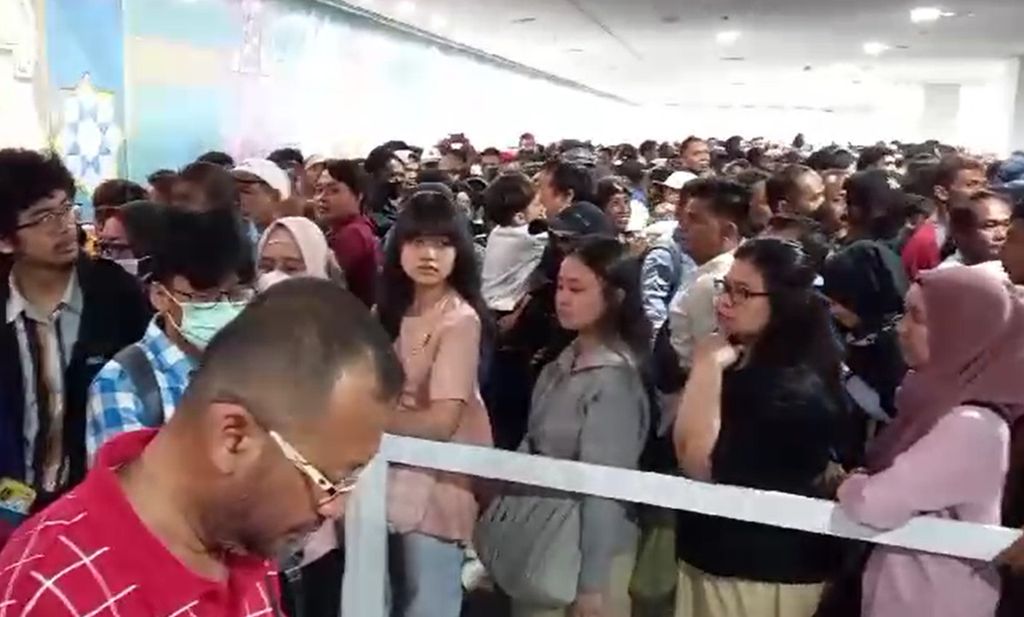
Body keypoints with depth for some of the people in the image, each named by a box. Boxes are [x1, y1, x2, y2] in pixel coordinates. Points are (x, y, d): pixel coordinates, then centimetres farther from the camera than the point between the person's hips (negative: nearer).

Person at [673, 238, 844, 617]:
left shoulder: (797, 388, -21)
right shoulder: (742, 364, 5)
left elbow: (701, 464, -25)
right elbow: (682, 449, 4)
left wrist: (707, 367, -22)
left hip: (764, 572, -8)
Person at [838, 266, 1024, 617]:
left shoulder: (970, 426, -26)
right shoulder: (942, 397, 3)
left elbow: (875, 504, -26)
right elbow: (891, 477, 10)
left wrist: (845, 484, -7)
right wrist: (860, 481, -9)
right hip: (908, 583, 8)